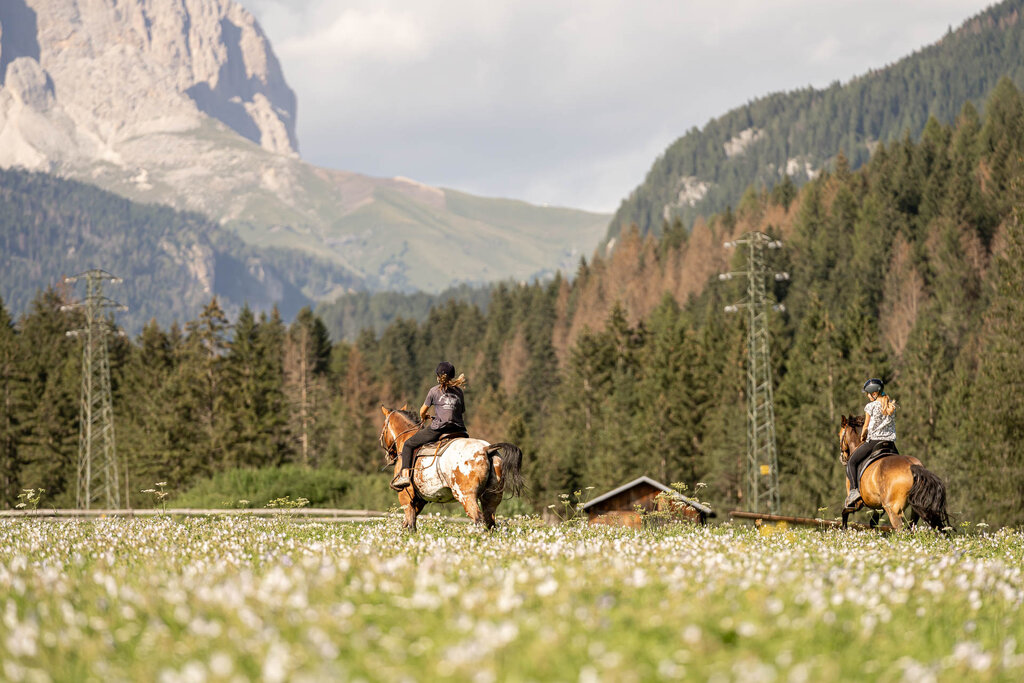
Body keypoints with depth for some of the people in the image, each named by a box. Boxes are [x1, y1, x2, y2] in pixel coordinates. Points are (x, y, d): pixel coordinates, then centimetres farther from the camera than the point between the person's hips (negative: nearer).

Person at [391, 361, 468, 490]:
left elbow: (423, 410, 13)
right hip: (458, 430, 4)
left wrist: (422, 418, 36)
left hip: (438, 429, -4)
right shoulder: (459, 391, 14)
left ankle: (405, 474, -5)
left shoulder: (434, 390, 3)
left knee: (408, 444, 10)